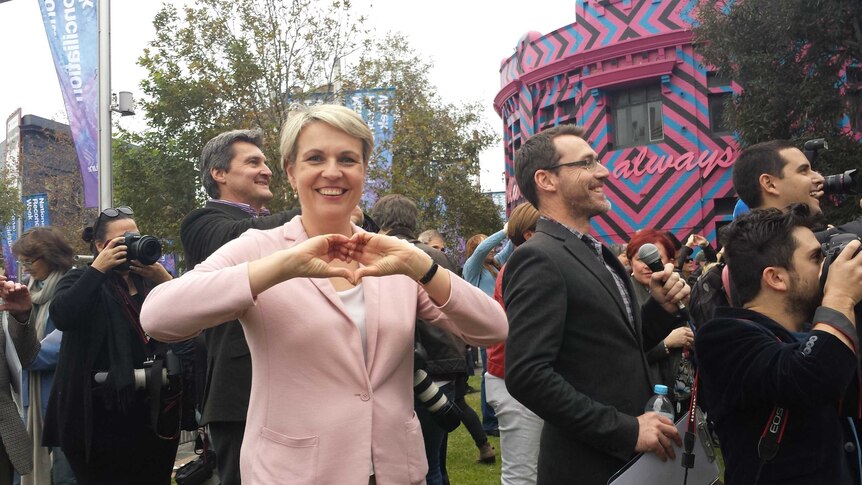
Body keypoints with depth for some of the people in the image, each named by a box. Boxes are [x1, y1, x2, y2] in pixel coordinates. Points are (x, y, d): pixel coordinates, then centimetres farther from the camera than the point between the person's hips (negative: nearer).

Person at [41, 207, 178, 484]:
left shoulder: (153, 281, 13)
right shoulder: (82, 281, 6)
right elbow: (61, 316, -16)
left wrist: (164, 278, -11)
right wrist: (98, 269, -14)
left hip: (157, 409, 4)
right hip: (104, 413, -3)